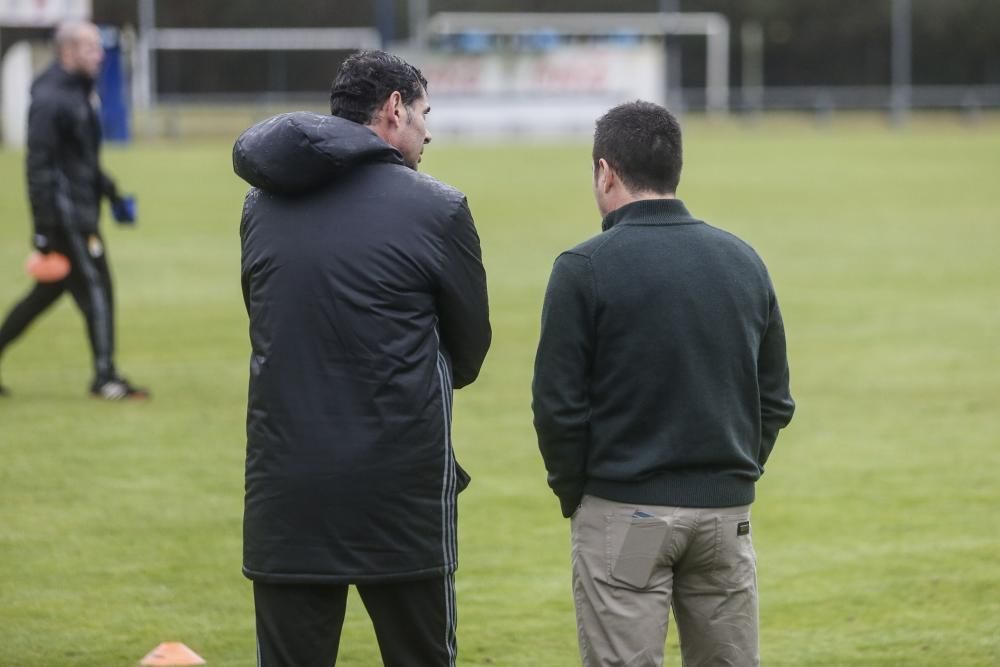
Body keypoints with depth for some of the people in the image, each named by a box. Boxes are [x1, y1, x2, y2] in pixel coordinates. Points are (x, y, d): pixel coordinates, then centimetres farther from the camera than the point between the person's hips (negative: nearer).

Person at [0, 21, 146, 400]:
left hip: (81, 208, 10)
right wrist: (44, 224, -23)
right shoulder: (50, 99, -17)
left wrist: (110, 193, 23)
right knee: (95, 287, -6)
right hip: (65, 212, -10)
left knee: (48, 291, 14)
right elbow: (40, 165, -20)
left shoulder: (80, 92, 14)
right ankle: (105, 379, -1)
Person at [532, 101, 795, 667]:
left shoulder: (585, 269, -8)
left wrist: (574, 494, 4)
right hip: (726, 513, 4)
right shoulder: (742, 261, 7)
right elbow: (775, 399, 10)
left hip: (624, 514, -4)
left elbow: (558, 404, -8)